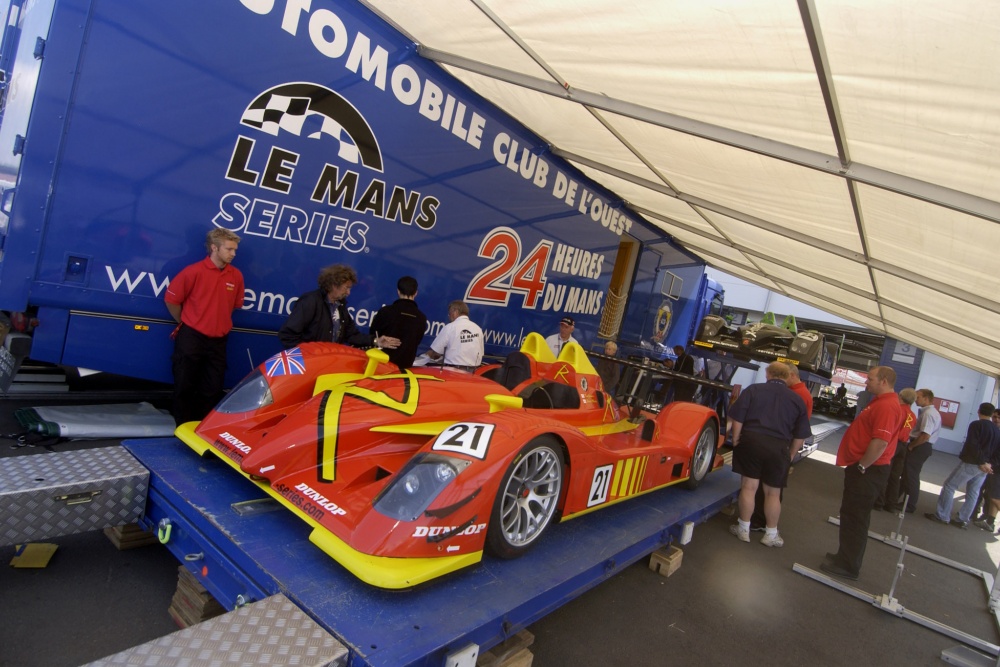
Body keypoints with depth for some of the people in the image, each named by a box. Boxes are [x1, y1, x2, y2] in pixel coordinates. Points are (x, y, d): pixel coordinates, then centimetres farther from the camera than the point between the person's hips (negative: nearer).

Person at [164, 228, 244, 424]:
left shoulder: (236, 276, 0)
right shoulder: (194, 271, -12)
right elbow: (171, 299, -4)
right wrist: (185, 322, 4)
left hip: (218, 341, 4)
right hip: (191, 338, -4)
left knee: (213, 389, 10)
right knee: (184, 386, 7)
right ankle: (184, 426, 23)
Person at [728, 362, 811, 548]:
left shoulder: (753, 390, 0)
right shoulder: (796, 399, 8)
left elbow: (737, 418, -6)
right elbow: (800, 435, 8)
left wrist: (736, 440, 4)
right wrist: (790, 455, 18)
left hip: (751, 442, -1)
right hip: (779, 448, 2)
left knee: (748, 487, 7)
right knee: (773, 493, 13)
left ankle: (744, 529, 17)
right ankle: (771, 535, 24)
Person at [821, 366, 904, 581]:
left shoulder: (886, 406, -21)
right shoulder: (881, 402, 14)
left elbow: (880, 442, -30)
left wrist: (861, 466, -20)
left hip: (868, 470, -11)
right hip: (865, 468, 11)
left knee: (855, 517, -2)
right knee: (852, 514, 19)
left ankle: (848, 566, 8)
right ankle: (846, 557, 31)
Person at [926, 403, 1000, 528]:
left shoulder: (976, 425, -11)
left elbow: (973, 445, -21)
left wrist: (982, 463, -14)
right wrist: (988, 463, 2)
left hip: (969, 463, -7)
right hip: (985, 467, 7)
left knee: (949, 486, 0)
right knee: (973, 493, 12)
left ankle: (942, 516, -1)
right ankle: (963, 520, 15)